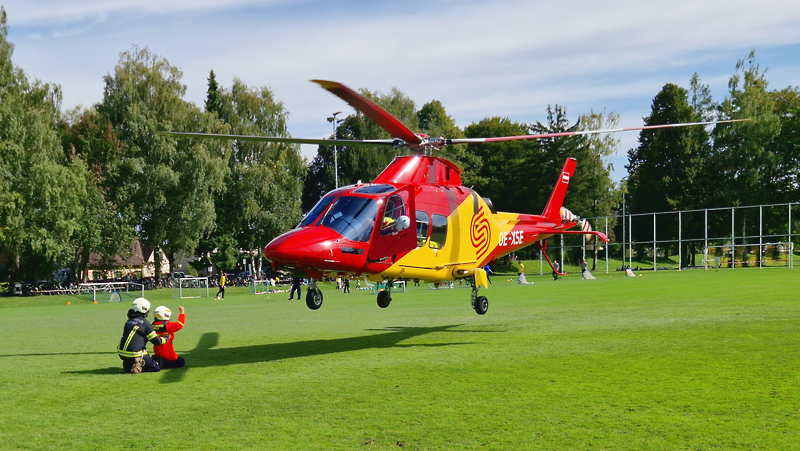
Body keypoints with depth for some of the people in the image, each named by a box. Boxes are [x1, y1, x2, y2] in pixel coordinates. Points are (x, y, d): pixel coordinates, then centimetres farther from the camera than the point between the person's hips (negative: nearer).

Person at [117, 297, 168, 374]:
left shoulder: (129, 321, 11)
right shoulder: (145, 323, -10)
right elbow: (156, 341, -5)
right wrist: (165, 339, 17)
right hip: (135, 355, -7)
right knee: (157, 368, 3)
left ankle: (127, 365, 6)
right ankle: (138, 366, -15)